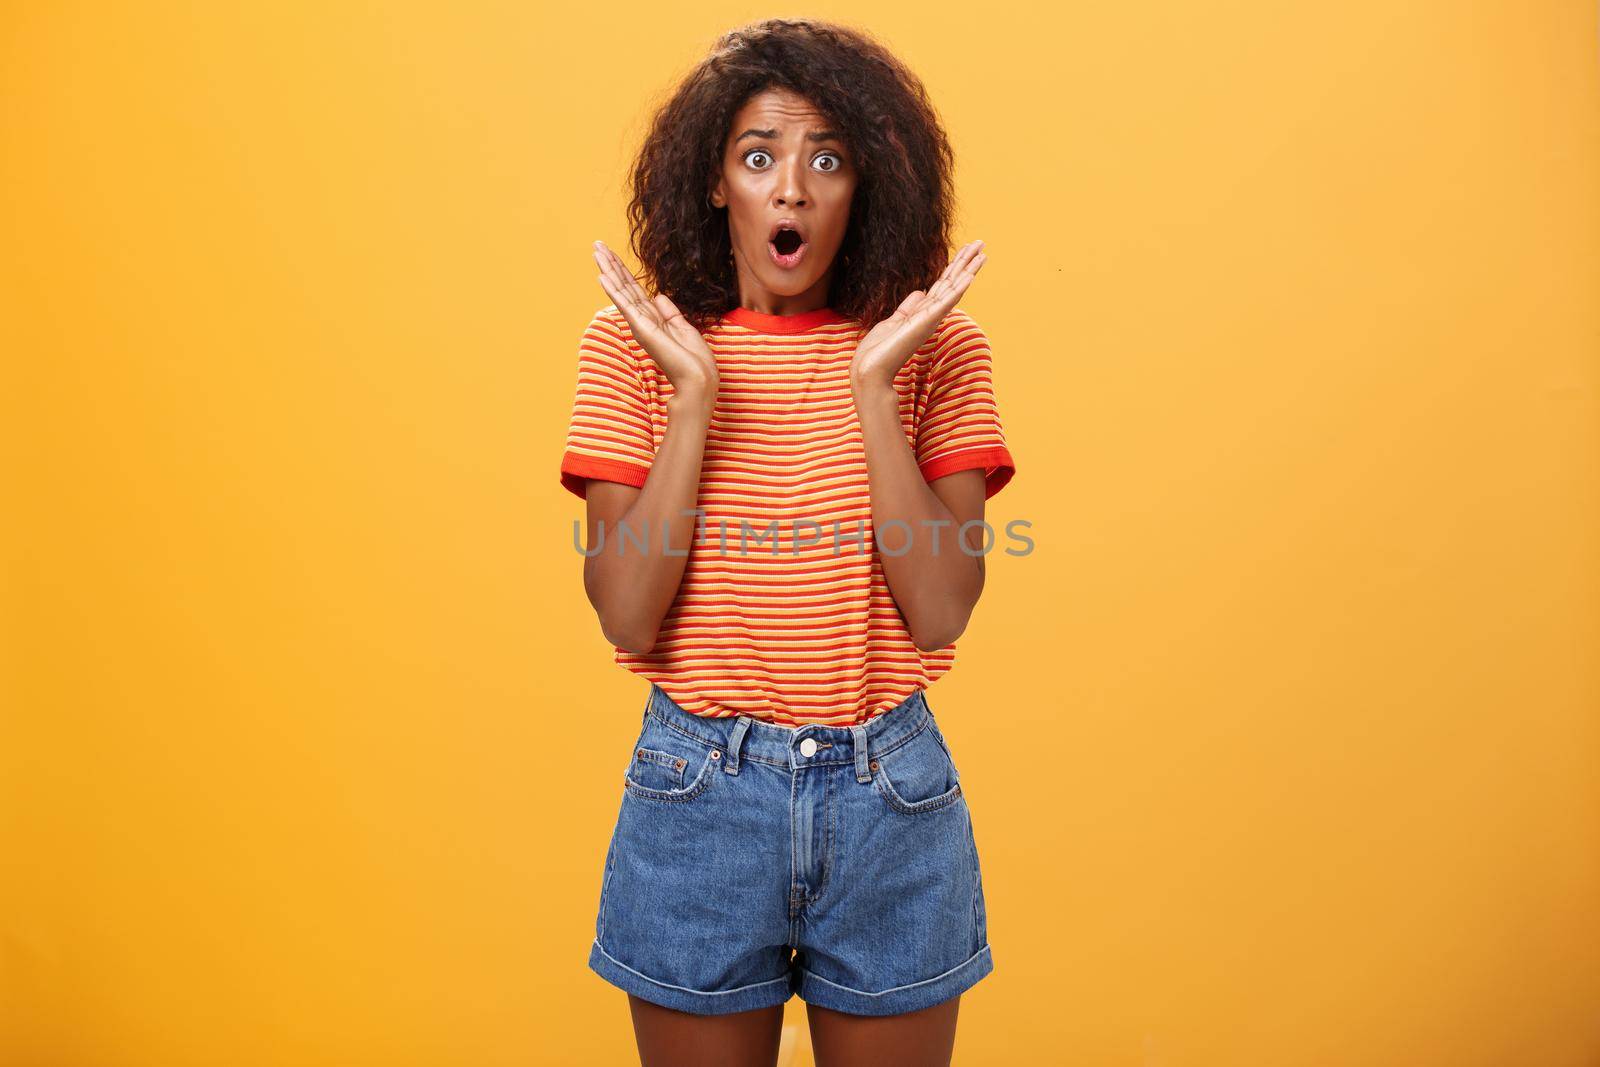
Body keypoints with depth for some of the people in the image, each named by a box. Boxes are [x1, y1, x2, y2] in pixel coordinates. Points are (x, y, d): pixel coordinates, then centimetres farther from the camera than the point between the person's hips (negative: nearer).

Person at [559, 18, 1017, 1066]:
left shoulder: (938, 349, -3)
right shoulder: (636, 345, -3)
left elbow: (941, 611, -12)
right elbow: (627, 616, -11)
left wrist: (873, 387, -17)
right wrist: (694, 398, -17)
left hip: (891, 795, 1)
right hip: (697, 791, 0)